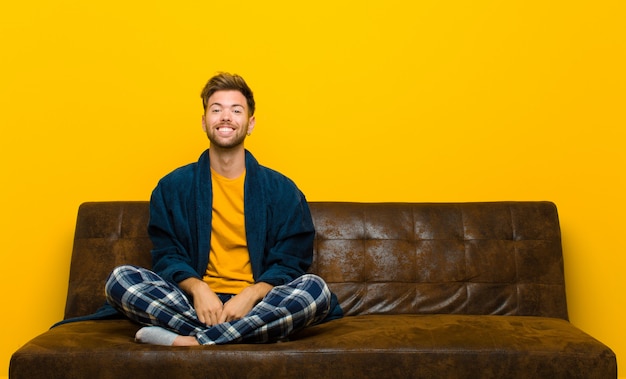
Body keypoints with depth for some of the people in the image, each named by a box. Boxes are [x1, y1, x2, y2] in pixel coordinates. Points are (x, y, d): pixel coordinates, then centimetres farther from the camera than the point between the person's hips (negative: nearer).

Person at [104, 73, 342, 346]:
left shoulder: (281, 190, 7)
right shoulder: (172, 187, 11)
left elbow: (290, 262, 3)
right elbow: (166, 255, 5)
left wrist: (252, 294, -17)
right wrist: (197, 288, -16)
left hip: (256, 303, 0)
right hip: (195, 304, 1)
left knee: (315, 288, -30)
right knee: (120, 279, -23)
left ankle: (188, 341, -28)